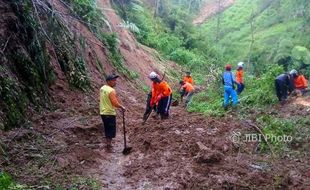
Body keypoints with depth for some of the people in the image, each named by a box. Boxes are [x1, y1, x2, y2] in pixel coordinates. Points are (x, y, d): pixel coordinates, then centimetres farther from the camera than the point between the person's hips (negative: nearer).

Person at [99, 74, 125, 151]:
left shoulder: (102, 88, 6)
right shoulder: (111, 90, -21)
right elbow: (115, 103, -25)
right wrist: (122, 107, -11)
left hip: (103, 112, 9)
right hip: (110, 113, -9)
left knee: (107, 129, 20)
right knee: (111, 130, 3)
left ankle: (108, 143, 32)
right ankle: (109, 146, 8)